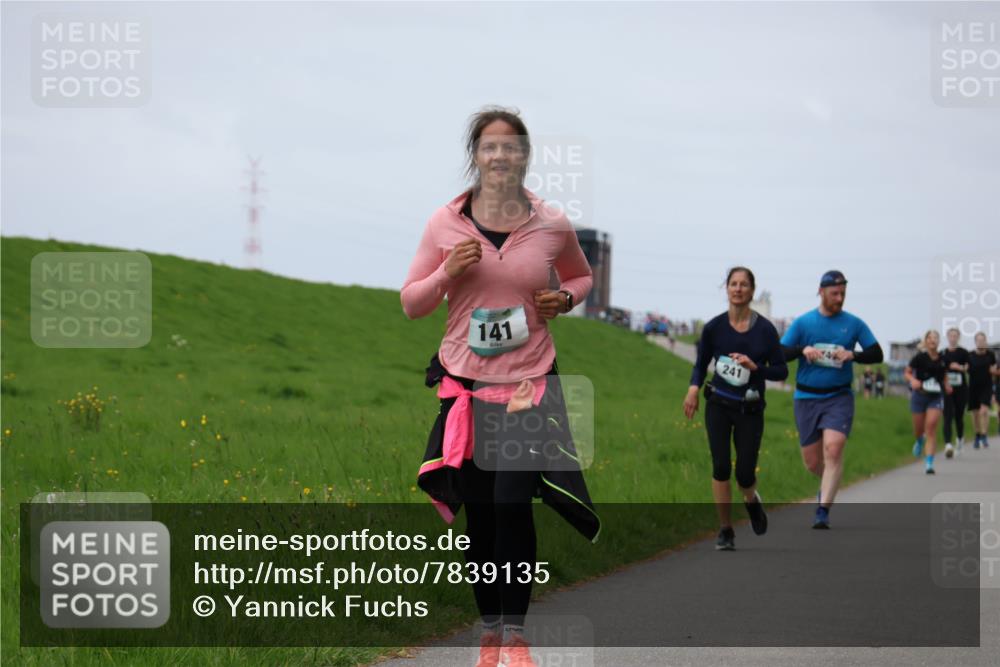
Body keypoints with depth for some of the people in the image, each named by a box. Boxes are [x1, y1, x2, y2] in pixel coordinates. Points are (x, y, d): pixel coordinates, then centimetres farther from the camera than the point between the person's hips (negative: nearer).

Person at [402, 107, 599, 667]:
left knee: (513, 504, -9)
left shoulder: (552, 225, -2)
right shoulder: (446, 223, -2)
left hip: (529, 383, -1)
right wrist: (447, 272, -13)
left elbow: (582, 275, 19)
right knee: (478, 510, 7)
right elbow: (411, 303, 5)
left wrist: (566, 298, -3)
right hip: (466, 384, 1)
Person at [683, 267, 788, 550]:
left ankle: (752, 500, 35)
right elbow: (701, 364, 9)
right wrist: (693, 388, -9)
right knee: (721, 467, -8)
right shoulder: (714, 327, -2)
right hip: (718, 406, 1)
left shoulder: (765, 329, -5)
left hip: (750, 410, -1)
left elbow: (781, 370, -1)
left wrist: (754, 367, -18)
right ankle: (725, 530, 4)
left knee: (745, 473, -2)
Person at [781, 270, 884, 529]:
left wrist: (853, 355, -16)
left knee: (833, 449, -22)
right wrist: (803, 349, -21)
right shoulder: (802, 323, 2)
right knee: (811, 462, 5)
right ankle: (829, 483, 41)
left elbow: (877, 354, 4)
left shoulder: (854, 324, 3)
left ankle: (823, 512, -20)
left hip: (839, 396, -1)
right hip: (807, 398, 1)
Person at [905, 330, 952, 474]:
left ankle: (929, 462, -14)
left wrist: (946, 385, 2)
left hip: (936, 397, 0)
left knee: (931, 427, -14)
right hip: (920, 396, 0)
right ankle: (920, 441, 52)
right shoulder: (920, 357, -8)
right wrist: (912, 380, -21)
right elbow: (906, 372, -1)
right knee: (919, 428, 12)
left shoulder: (942, 360, 1)